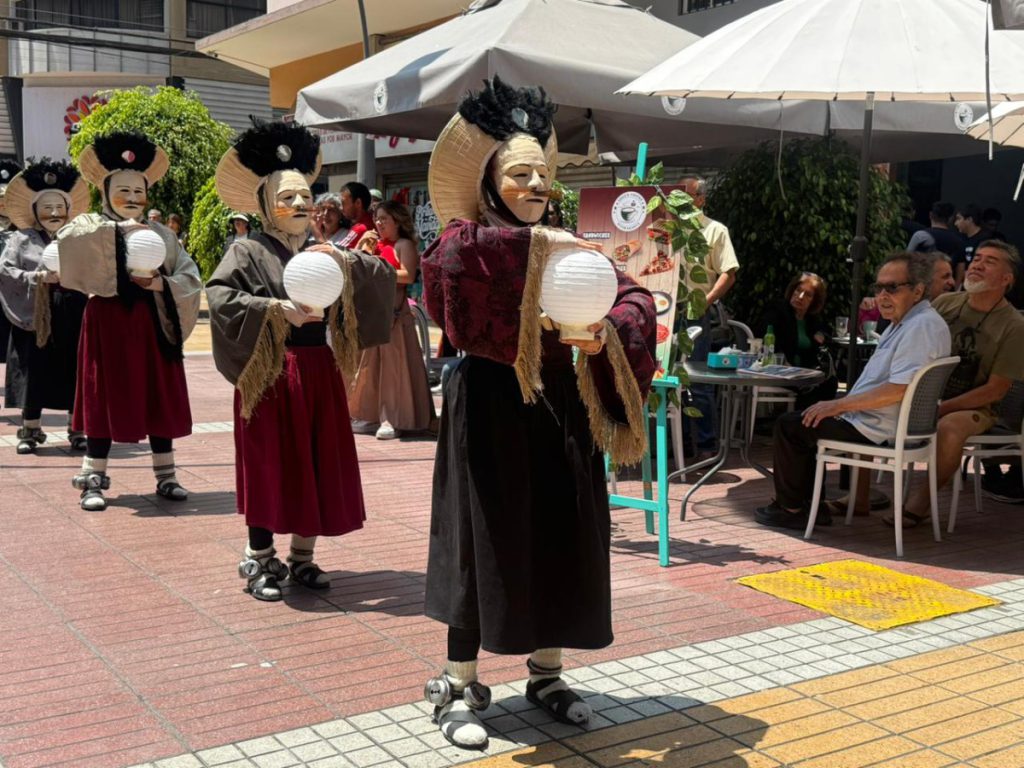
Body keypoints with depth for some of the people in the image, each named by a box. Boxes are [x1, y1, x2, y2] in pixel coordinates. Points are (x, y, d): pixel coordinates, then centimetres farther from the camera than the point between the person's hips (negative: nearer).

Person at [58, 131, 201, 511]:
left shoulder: (161, 234, 8)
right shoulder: (91, 225, 1)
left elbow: (191, 277, 3)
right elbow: (66, 238, -23)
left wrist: (161, 283, -14)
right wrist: (117, 228, -26)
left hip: (152, 322, 3)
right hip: (109, 320, -3)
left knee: (159, 396, 6)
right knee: (105, 397, 0)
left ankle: (166, 475, 16)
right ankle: (93, 479, 8)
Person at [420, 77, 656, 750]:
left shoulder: (568, 248, 9)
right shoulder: (474, 241, -4)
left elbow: (636, 299, -2)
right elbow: (451, 249, -30)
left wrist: (607, 331, -22)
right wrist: (532, 239, -37)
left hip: (561, 410, 5)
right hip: (492, 409, -5)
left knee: (562, 539, 10)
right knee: (484, 540, 1)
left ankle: (547, 674, 26)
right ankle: (459, 685, 14)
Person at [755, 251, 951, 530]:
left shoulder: (922, 326, -20)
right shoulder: (902, 323, 15)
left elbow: (898, 390, -29)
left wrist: (838, 405, -22)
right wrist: (839, 405, 10)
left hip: (876, 428, -11)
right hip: (870, 418, 11)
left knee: (789, 426, -7)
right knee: (797, 420, 18)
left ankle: (792, 508, 5)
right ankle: (810, 504, 17)